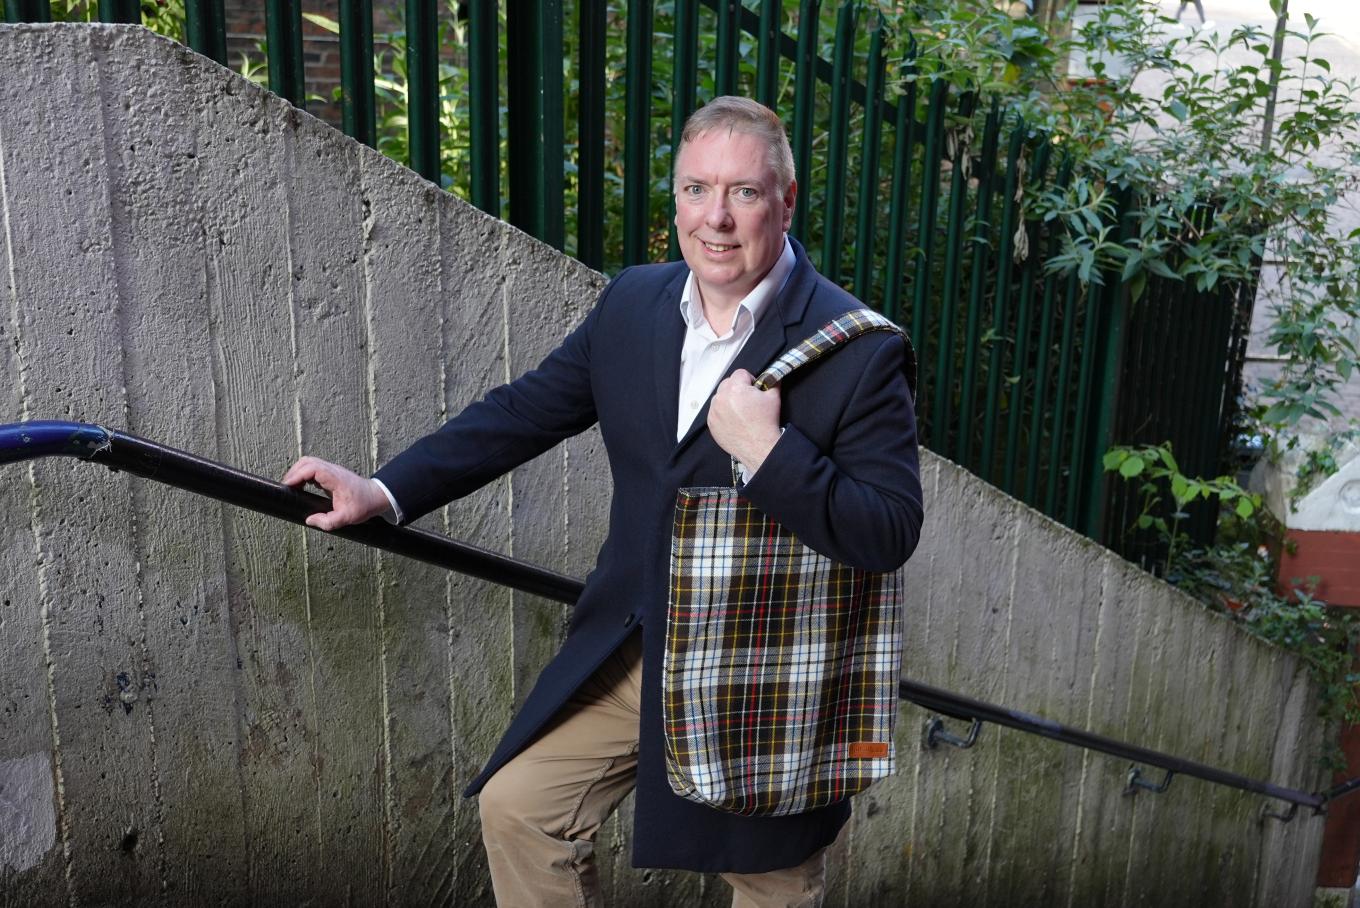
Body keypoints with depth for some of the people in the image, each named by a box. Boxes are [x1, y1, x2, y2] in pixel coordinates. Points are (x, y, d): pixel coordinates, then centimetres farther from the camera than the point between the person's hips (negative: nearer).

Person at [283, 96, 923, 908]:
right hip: (631, 650, 5)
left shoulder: (858, 350, -18)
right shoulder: (633, 302, -2)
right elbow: (525, 411, 4)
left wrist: (767, 450, -32)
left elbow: (891, 535, -20)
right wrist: (384, 491, 1)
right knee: (518, 806, 10)